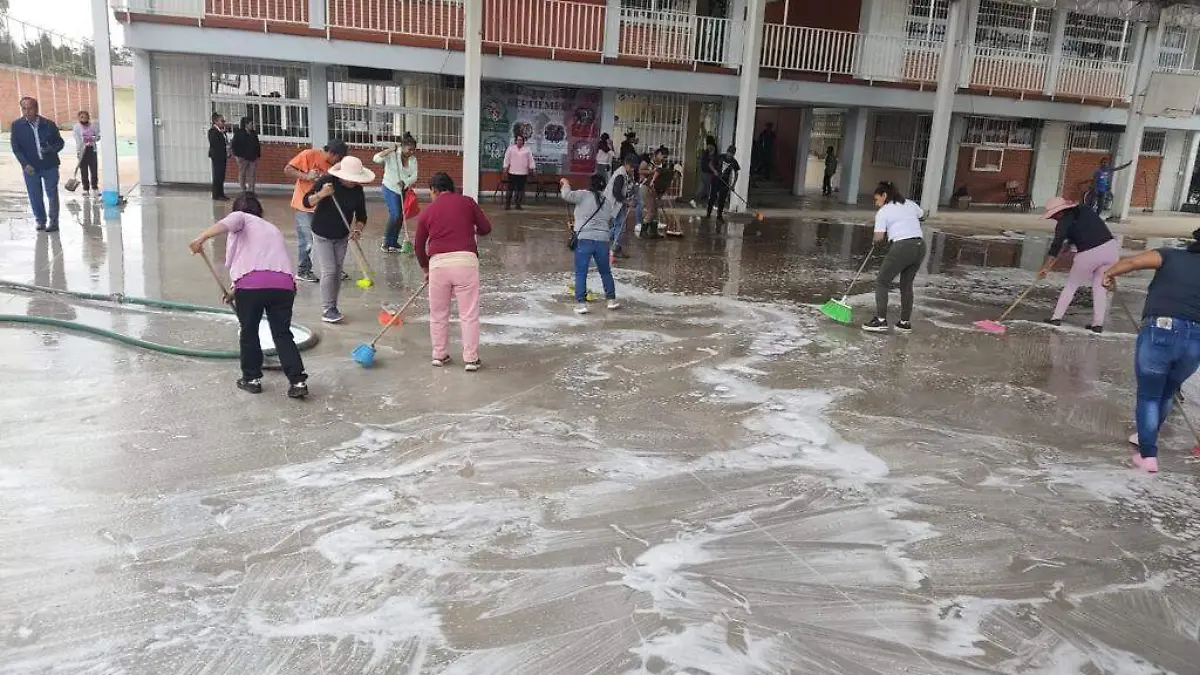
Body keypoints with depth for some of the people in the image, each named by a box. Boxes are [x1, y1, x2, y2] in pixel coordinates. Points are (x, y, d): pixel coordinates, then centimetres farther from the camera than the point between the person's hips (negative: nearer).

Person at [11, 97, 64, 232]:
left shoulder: (49, 124, -2)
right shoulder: (17, 126, -2)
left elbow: (60, 142, 6)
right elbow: (16, 148, -3)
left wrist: (51, 149, -17)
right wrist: (25, 164, -15)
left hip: (50, 165, 0)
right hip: (30, 167, 1)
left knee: (52, 194, 3)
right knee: (35, 196, 7)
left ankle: (53, 222, 10)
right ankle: (41, 221, 20)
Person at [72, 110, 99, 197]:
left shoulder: (92, 126, 5)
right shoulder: (77, 127, -2)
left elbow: (98, 136, 8)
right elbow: (77, 140, -8)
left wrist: (92, 138, -12)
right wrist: (78, 152, -14)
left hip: (92, 150, 2)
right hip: (82, 151, -2)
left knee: (94, 169, 4)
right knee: (84, 171, 1)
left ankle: (95, 187, 15)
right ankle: (85, 189, 8)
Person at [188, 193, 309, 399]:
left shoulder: (241, 217, 20)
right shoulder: (273, 229, 37)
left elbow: (228, 222, -6)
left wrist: (202, 237, -20)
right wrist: (236, 292, 50)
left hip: (252, 282, -4)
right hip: (284, 284, 4)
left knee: (249, 331, 16)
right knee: (282, 333, 13)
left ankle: (252, 378, 25)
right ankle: (298, 381, 6)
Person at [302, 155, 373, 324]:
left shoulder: (358, 190, -8)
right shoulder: (326, 181, -19)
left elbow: (361, 216, -2)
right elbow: (306, 202, -18)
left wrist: (357, 229, -21)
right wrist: (321, 195, -36)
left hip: (342, 237, 4)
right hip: (322, 235, -4)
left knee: (338, 272, 8)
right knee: (329, 271, -11)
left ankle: (332, 307, 19)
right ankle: (327, 310, -5)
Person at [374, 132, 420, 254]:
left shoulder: (413, 159, 3)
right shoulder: (392, 155, -11)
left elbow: (414, 176, -4)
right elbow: (376, 159, -23)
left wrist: (405, 182, -23)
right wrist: (389, 150, -29)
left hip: (403, 191, 6)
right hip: (390, 189, -6)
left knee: (401, 217, 7)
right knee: (395, 215, -16)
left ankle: (393, 243, 18)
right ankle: (385, 242, -4)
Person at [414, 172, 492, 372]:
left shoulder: (427, 211, 13)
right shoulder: (467, 202, 9)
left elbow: (418, 245, 17)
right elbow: (486, 228, 9)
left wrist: (425, 268, 32)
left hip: (438, 262, 1)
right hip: (466, 260, -1)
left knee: (438, 313, 16)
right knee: (469, 313, 5)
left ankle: (439, 355, 25)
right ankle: (471, 359, 7)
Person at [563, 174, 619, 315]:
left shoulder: (584, 195, -2)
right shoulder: (608, 202, 14)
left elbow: (567, 195, -15)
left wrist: (566, 184, 8)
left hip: (584, 239, -4)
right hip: (603, 240, 4)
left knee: (581, 273, 1)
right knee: (605, 271, 20)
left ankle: (581, 303, -5)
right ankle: (612, 299, 26)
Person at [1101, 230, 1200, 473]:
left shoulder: (1170, 256, 9)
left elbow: (1131, 262, -7)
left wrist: (1109, 274, 10)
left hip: (1159, 332, -3)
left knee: (1148, 395, 12)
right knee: (1168, 393, 26)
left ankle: (1147, 454, 9)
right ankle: (1147, 438, 45)